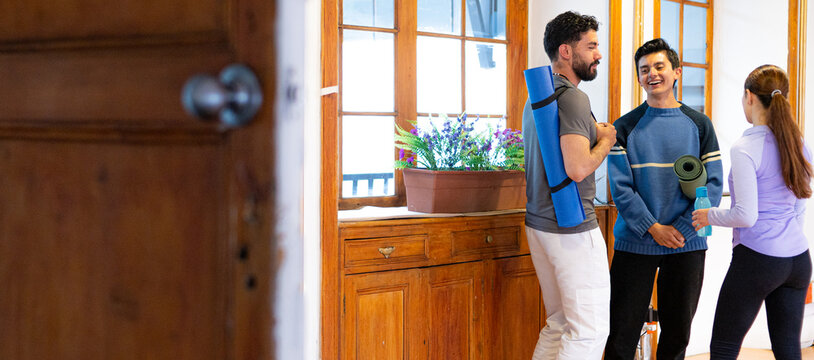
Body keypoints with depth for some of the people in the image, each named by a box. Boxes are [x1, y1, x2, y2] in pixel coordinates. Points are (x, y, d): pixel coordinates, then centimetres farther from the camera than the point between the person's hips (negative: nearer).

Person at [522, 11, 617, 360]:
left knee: (558, 325, 15)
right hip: (573, 228, -10)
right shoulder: (572, 98, -15)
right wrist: (605, 141, -6)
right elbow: (577, 168, -24)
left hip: (539, 223, 10)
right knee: (590, 330, -5)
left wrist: (593, 134, 17)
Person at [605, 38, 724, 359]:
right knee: (623, 332, 0)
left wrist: (682, 229, -11)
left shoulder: (698, 124, 5)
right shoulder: (625, 127, 3)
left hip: (687, 245, 1)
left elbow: (713, 183, 0)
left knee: (677, 332, 9)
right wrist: (653, 228, -14)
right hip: (634, 243, -1)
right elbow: (620, 186, -4)